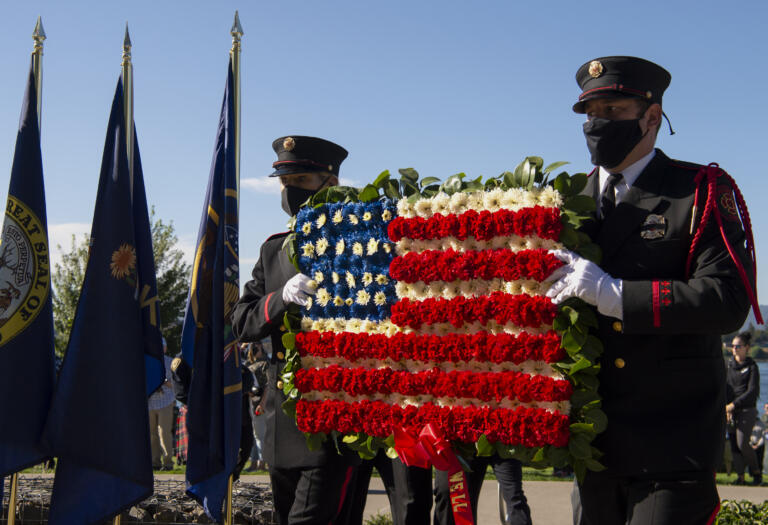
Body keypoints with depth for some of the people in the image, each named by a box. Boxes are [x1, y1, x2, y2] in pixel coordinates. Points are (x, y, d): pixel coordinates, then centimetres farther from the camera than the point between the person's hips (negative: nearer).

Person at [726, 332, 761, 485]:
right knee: (734, 445, 1)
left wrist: (734, 404, -17)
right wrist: (725, 406, -3)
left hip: (747, 410, -5)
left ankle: (756, 471, 7)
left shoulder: (751, 367, -3)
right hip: (731, 410, 5)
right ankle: (740, 475, 8)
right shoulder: (728, 365, 11)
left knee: (742, 443, -14)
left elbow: (752, 391, -10)